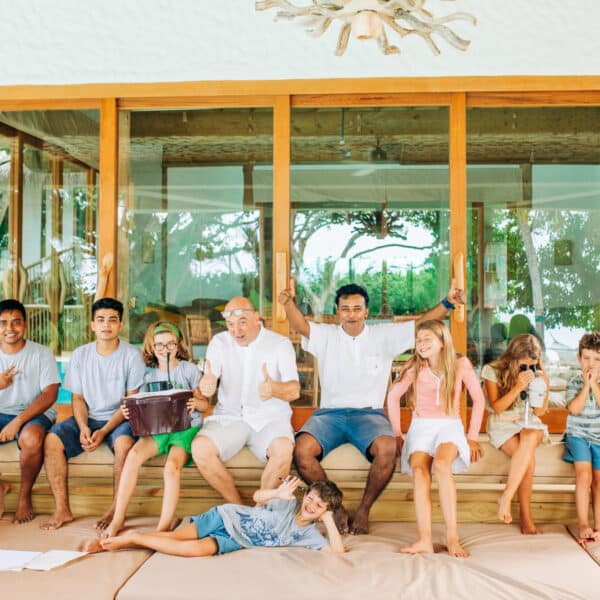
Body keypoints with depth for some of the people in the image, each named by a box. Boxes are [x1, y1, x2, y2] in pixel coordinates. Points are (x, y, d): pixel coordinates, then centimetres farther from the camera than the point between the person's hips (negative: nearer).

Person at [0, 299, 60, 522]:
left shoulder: (41, 354, -5)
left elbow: (50, 394, -13)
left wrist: (18, 421, -23)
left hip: (34, 413, -3)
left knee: (31, 437, -37)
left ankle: (25, 495, -11)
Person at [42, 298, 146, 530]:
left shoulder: (132, 356, -7)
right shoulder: (80, 355, 4)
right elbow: (78, 398, 7)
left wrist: (104, 431, -19)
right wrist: (83, 428, -13)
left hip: (119, 418, -4)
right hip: (88, 418, 4)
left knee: (124, 443, -36)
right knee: (52, 440, -20)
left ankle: (117, 509, -21)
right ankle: (62, 509, -13)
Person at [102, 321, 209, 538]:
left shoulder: (189, 370, 4)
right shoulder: (148, 373, 11)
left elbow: (205, 404, 4)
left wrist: (196, 403, -19)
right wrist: (130, 411, -10)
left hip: (186, 427, -3)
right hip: (157, 428, 3)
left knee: (172, 465, -31)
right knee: (134, 454, -26)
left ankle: (165, 526, -22)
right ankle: (118, 519, -20)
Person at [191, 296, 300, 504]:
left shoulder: (280, 344, -2)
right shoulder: (219, 342, 5)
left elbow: (294, 390, -13)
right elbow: (208, 380, -8)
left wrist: (274, 388, -38)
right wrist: (205, 385, -35)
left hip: (269, 417, -2)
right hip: (229, 416, 2)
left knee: (284, 449, -33)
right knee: (200, 448, -26)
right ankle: (238, 506, -9)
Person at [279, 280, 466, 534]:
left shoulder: (384, 335, 10)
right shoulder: (325, 335, 8)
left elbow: (422, 325, 3)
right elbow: (300, 325, -11)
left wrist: (447, 303, -11)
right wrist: (289, 303, -32)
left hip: (369, 413, 0)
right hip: (330, 413, 1)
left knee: (388, 449, -33)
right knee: (301, 449, -28)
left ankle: (364, 509, -9)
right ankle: (335, 507, -7)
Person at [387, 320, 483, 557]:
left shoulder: (460, 364, 0)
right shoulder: (415, 367, 3)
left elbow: (478, 399, 7)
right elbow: (393, 395, 12)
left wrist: (473, 436, 3)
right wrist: (396, 432, 7)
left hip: (450, 426, -1)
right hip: (421, 427, 1)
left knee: (441, 465, -35)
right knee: (419, 470, -31)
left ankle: (452, 537, -34)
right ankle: (425, 539, -40)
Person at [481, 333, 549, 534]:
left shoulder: (538, 375, 2)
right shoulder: (492, 371, -7)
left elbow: (539, 412, 5)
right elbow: (496, 407, -11)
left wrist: (543, 389, -14)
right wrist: (518, 387, -24)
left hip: (529, 423, 2)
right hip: (502, 425, -2)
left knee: (531, 438, -37)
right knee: (528, 459, -32)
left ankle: (506, 497, -31)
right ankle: (526, 518, -23)